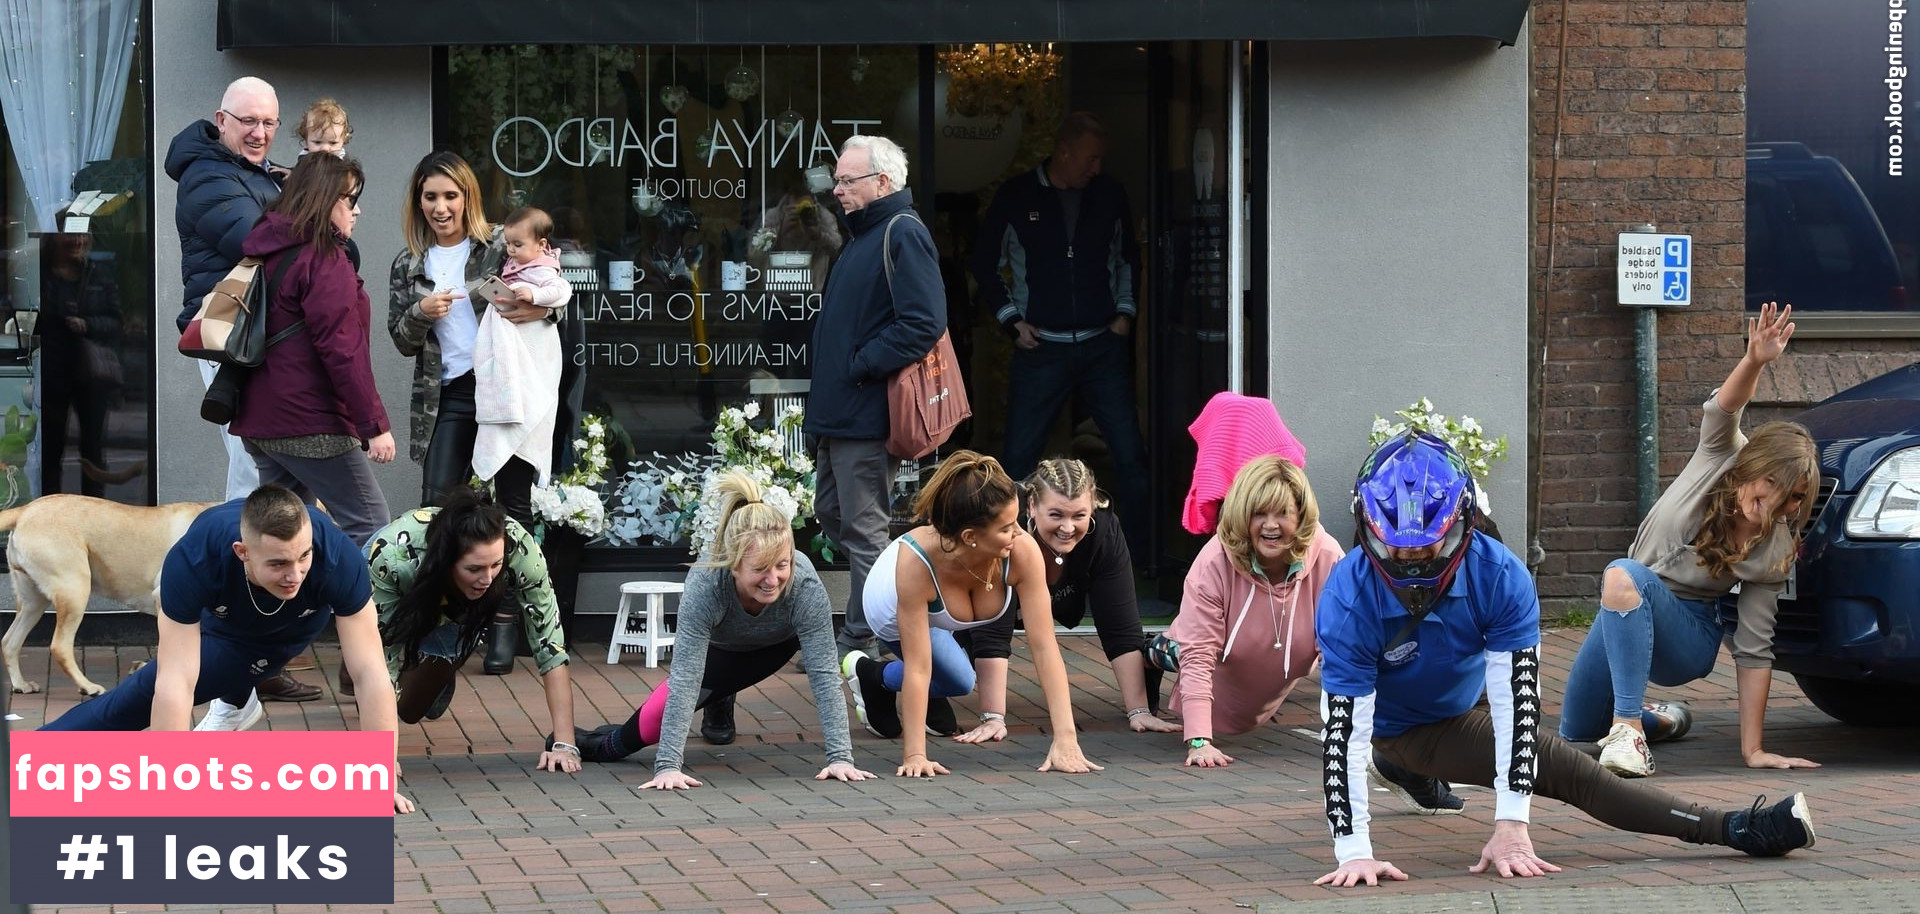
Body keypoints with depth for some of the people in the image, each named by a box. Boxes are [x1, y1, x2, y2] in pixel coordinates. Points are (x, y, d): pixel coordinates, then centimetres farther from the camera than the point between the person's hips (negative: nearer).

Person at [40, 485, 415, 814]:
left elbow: (371, 674, -41)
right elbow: (176, 683, -46)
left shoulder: (337, 557, -45)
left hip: (308, 621, 1)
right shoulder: (194, 559, -46)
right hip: (228, 630, -1)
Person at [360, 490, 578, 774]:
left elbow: (551, 651, -36)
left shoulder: (521, 551, -41)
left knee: (411, 711, -10)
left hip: (456, 610, 1)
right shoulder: (390, 556, -45)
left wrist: (564, 744, -42)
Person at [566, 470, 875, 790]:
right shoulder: (704, 584, -43)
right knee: (658, 713, -9)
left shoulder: (806, 586, -42)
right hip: (719, 646, -1)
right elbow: (685, 676, -42)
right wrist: (668, 765, -46)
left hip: (780, 641, 1)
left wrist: (840, 756, -44)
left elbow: (824, 674, -37)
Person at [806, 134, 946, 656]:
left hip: (867, 417, -11)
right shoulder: (863, 235, 18)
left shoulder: (903, 235, -14)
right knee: (831, 515, 16)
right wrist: (826, 395, 15)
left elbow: (923, 323, -24)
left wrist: (858, 367, -20)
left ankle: (861, 642, 2)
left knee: (863, 530, -5)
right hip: (838, 416, 11)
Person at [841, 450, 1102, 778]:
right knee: (960, 680, -13)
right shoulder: (915, 561, -45)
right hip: (893, 607, -4)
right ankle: (871, 674, 13)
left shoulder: (1023, 551, -39)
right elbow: (918, 667, -39)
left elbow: (1044, 646, -38)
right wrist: (914, 755, -39)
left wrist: (1066, 738, -42)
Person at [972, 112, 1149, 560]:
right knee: (1019, 457, -3)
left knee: (1130, 454, -1)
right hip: (1041, 347, -2)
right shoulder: (1016, 196, 0)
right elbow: (985, 264, 9)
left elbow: (1128, 257, 22)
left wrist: (1125, 312, 11)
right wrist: (1012, 320, 1)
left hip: (1103, 346, 2)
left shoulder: (1109, 195, 7)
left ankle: (1144, 553, 8)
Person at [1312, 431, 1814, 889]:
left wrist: (1511, 824, -40)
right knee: (1560, 766, -18)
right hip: (1402, 727, -4)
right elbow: (1345, 727, -37)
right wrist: (1353, 851, -44)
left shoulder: (1499, 576, -31)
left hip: (1465, 696, 4)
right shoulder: (1349, 599, -36)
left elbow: (1514, 696, -34)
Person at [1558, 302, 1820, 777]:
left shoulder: (1775, 552, -16)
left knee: (1624, 576, -38)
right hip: (1625, 615, 5)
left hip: (1689, 637, -5)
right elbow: (1721, 410, -33)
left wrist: (1753, 748, -18)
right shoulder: (1721, 456, -12)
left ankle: (1629, 728, -42)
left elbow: (1754, 651, -13)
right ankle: (1662, 717, 40)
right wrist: (1754, 362, -55)